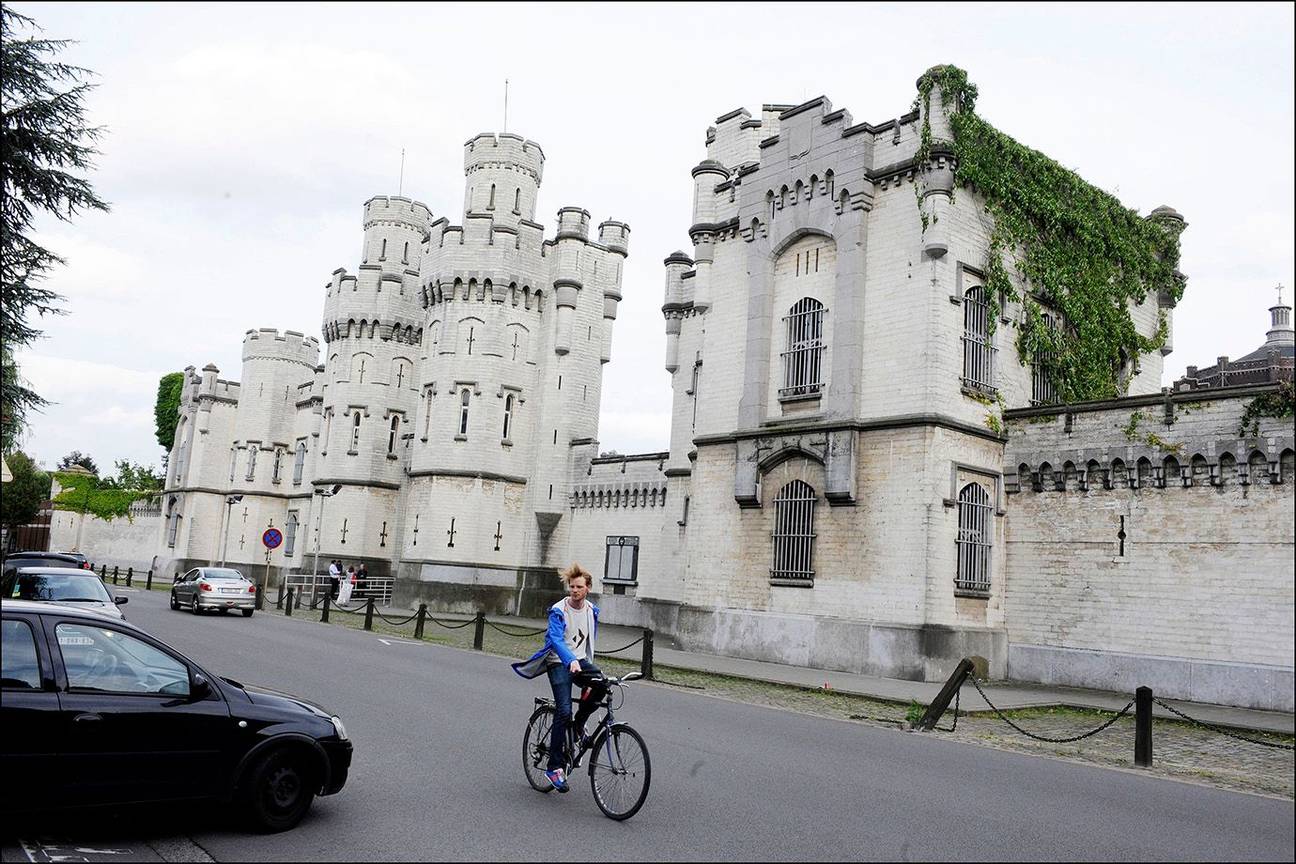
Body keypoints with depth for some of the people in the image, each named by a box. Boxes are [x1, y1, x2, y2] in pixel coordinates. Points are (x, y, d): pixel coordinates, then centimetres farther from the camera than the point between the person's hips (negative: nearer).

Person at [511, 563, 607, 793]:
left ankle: (579, 722, 0)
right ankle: (554, 767, -6)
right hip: (559, 663, -4)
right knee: (563, 712, -16)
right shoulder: (558, 610, -12)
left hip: (580, 660, 4)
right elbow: (556, 639, -27)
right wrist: (571, 661, -43)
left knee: (601, 685, -27)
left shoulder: (592, 611, 7)